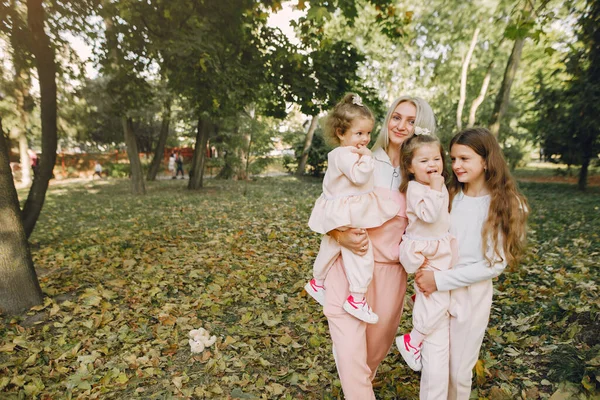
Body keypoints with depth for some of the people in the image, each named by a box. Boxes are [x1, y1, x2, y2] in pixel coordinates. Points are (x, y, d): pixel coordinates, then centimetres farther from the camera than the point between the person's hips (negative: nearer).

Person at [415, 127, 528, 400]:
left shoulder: (507, 206, -7)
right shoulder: (446, 197, 0)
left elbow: (495, 263, -12)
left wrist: (440, 280, -18)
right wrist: (424, 274, -20)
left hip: (473, 295, -1)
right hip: (435, 291, 1)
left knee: (460, 372, 15)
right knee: (433, 373, 3)